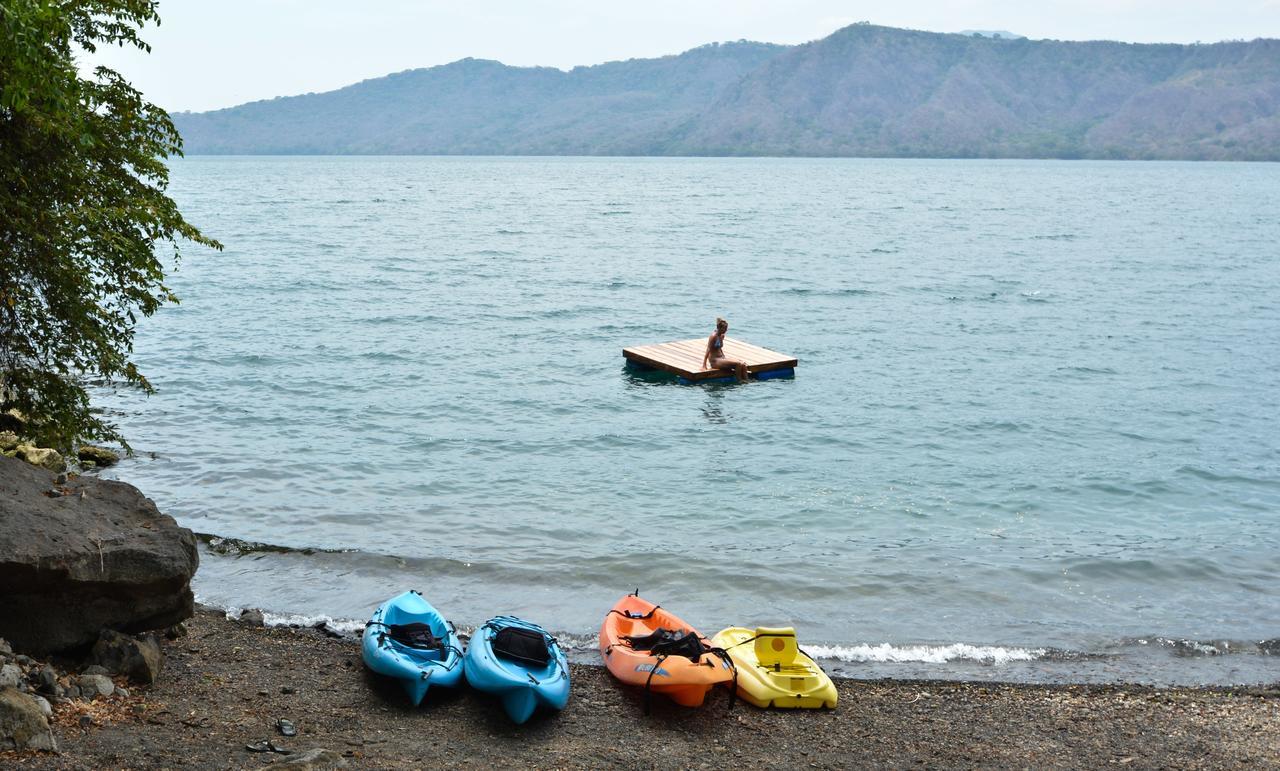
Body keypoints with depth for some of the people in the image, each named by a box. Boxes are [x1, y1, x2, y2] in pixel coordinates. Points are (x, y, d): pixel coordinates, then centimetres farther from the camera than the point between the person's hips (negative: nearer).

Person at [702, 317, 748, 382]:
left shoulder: (722, 336, 10)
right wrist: (704, 365, -21)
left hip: (722, 358, 9)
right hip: (714, 361, -9)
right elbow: (708, 350, -18)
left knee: (743, 365, -8)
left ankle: (745, 381, -8)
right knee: (738, 364, -23)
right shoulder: (713, 336, -15)